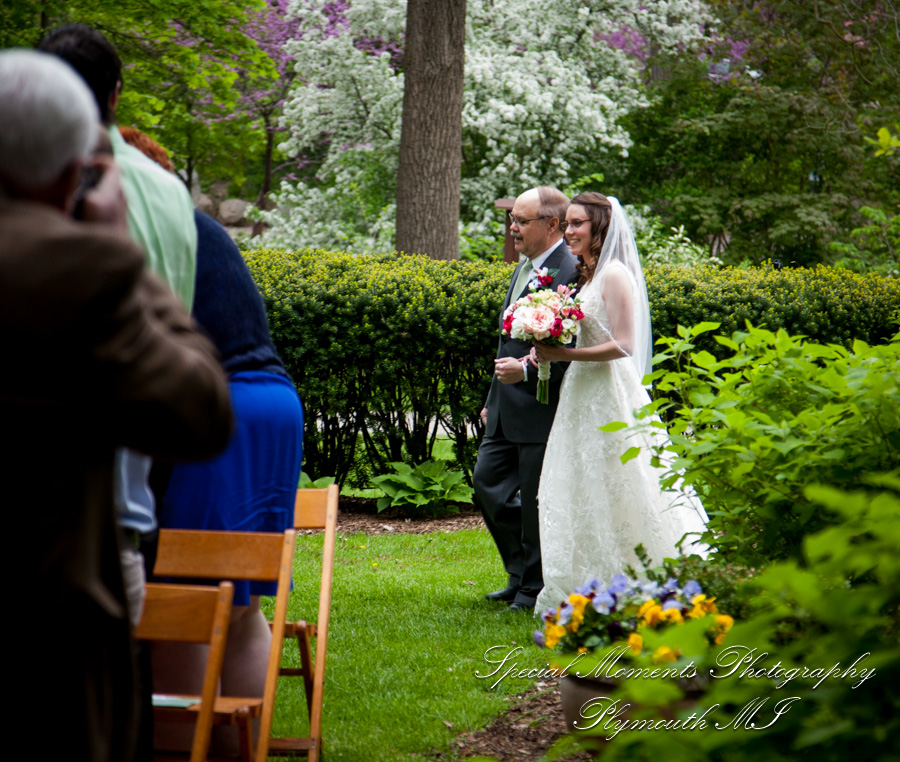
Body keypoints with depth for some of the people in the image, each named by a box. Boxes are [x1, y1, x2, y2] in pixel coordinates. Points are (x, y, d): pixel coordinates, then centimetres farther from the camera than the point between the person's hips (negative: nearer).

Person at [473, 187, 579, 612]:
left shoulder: (571, 272, -16)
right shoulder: (524, 268, 15)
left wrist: (528, 369, -29)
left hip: (542, 405, -9)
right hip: (508, 408, 10)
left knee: (538, 498, 0)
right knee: (488, 481, 12)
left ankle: (536, 588, 14)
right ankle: (521, 573, 27)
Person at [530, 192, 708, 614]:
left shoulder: (614, 274, -13)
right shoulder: (586, 275, 14)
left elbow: (622, 346, -19)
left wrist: (564, 354, -20)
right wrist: (547, 353, 2)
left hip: (610, 397, -9)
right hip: (583, 396, 9)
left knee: (612, 495, -3)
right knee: (582, 495, 10)